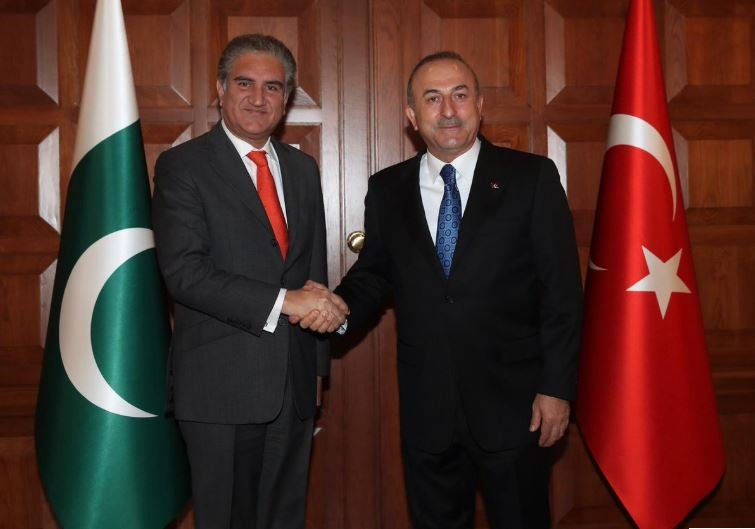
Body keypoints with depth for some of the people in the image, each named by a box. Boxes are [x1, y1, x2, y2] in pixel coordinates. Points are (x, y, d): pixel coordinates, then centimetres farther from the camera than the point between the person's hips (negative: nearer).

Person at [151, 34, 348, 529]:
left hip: (294, 379, 5)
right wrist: (283, 301, -22)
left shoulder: (303, 168, 12)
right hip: (222, 383, -5)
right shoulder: (182, 166, -7)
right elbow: (184, 271, -18)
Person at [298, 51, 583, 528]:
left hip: (512, 402, -2)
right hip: (426, 407, 3)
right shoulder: (387, 190, 6)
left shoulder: (532, 177, -3)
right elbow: (374, 276, 12)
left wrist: (557, 387, -9)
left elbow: (562, 291, -5)